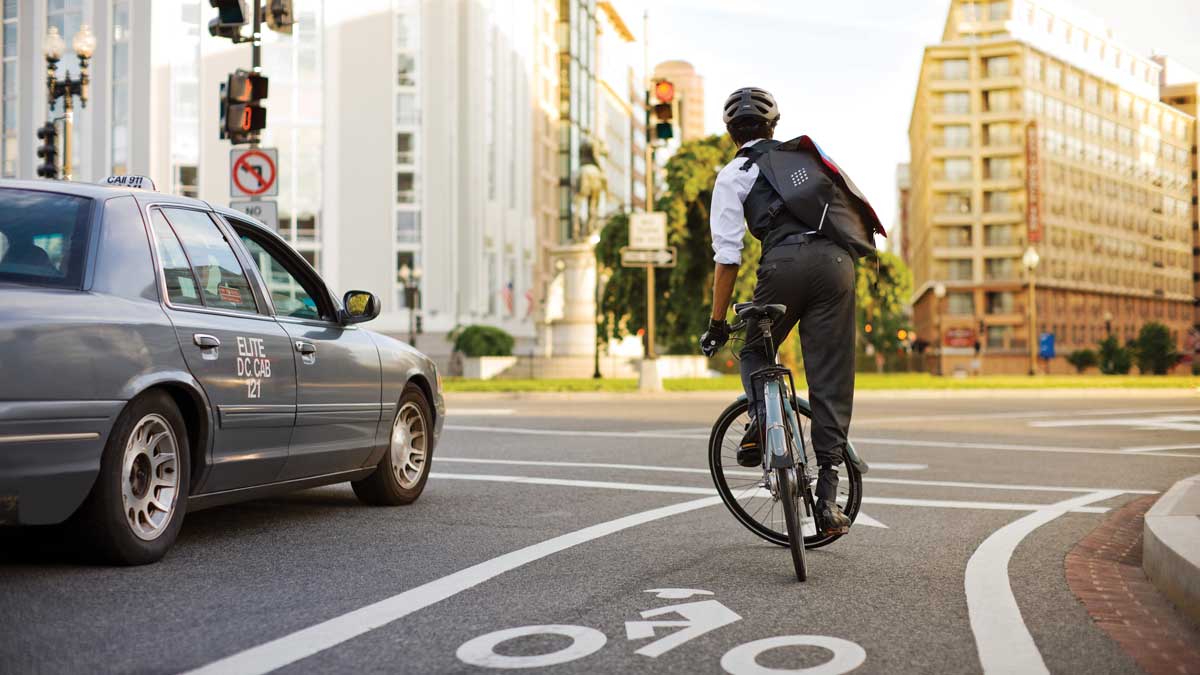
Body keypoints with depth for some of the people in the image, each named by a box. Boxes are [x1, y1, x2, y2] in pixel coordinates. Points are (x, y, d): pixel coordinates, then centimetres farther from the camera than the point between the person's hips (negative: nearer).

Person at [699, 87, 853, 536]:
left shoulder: (732, 176, 14)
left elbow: (727, 257, 6)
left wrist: (717, 323, 10)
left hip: (785, 262, -3)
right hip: (835, 258, 3)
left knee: (755, 350, 25)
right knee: (830, 379, 4)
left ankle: (761, 414, -4)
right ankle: (828, 497, 2)